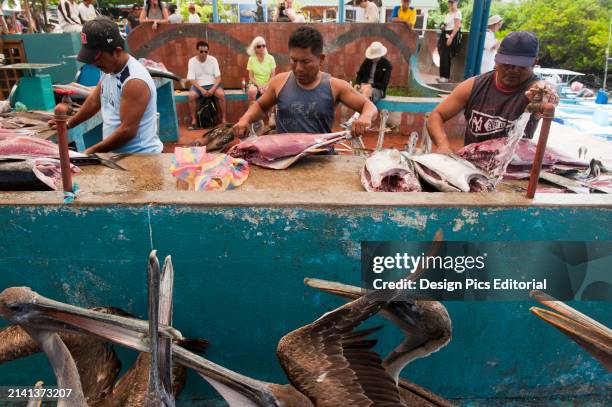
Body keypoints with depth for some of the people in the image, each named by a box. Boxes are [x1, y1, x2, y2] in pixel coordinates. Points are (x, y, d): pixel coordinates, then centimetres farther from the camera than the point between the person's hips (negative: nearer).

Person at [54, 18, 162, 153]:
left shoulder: (135, 81, -22)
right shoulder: (108, 69, 5)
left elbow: (127, 131, -22)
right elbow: (94, 101, 21)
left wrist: (92, 151, -14)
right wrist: (68, 124, 26)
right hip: (117, 153, 7)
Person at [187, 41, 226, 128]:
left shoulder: (213, 59, 0)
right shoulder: (192, 61, -2)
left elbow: (218, 77, -4)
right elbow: (192, 80, -7)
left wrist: (213, 89, -21)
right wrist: (202, 90, -22)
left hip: (212, 84, 0)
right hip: (198, 85, 0)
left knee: (221, 94, -31)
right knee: (191, 96, -32)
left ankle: (223, 120, -21)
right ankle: (194, 121, -20)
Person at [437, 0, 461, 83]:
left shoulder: (457, 13, -10)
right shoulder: (448, 13, 18)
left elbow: (457, 27, -17)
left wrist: (451, 37, -25)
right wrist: (443, 26, 7)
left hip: (452, 35, -9)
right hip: (445, 35, 9)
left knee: (445, 56, -13)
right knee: (443, 56, 6)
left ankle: (445, 76, -11)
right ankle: (443, 75, 12)